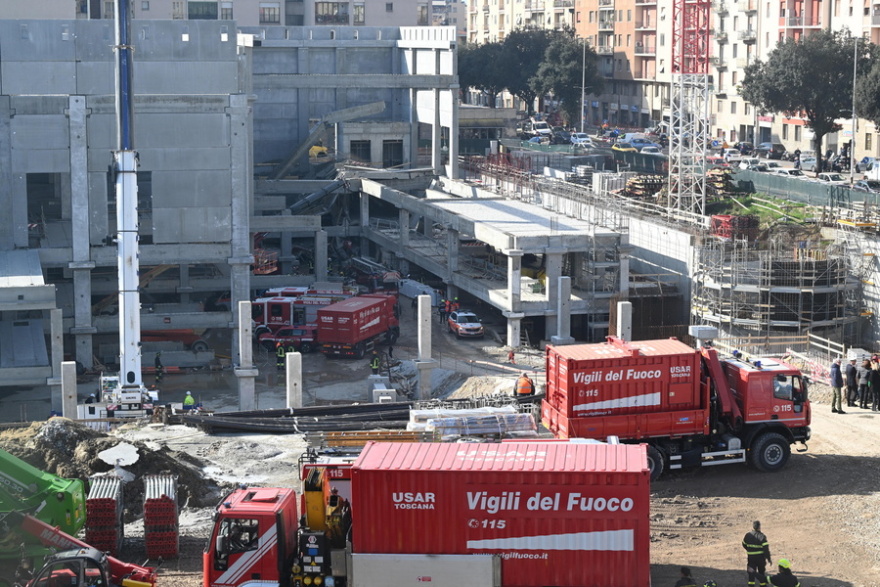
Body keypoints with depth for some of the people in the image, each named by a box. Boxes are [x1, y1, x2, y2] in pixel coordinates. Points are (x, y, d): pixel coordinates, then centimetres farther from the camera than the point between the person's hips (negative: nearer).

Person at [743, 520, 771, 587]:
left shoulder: (747, 535, -4)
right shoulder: (762, 536, -16)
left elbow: (744, 545, 11)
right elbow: (766, 549, -18)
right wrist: (768, 559, -10)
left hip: (751, 557, 2)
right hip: (761, 557, -2)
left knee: (751, 574, 8)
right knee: (762, 573, 12)